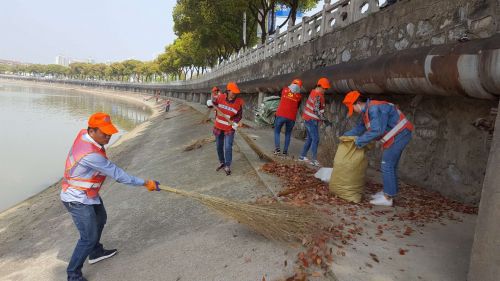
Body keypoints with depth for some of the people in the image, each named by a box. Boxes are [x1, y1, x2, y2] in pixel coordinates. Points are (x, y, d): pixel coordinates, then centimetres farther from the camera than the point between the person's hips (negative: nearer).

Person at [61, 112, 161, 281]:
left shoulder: (84, 133, -11)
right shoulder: (91, 154, -36)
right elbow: (117, 174, -31)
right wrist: (145, 183, -25)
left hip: (88, 193, 10)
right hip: (78, 200, -10)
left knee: (100, 219, 27)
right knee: (89, 237, -5)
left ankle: (96, 252, 48)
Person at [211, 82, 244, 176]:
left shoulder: (239, 102, -13)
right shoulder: (220, 97, -11)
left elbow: (239, 116, 0)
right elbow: (212, 102, 8)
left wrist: (235, 123, -15)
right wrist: (210, 103, -15)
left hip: (229, 129, -2)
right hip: (218, 127, 3)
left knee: (228, 148, -9)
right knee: (219, 146, 14)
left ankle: (227, 167, 7)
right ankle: (222, 162, 36)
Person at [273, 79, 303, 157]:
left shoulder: (284, 90, 2)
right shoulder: (299, 96, 4)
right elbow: (297, 107, 14)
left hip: (281, 115, -1)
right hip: (291, 117, 1)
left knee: (277, 131, 13)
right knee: (288, 134, 16)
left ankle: (277, 148, -3)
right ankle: (285, 151, 12)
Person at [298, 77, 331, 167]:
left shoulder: (313, 92, 9)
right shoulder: (318, 96, -20)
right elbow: (316, 110, -26)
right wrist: (324, 119, -25)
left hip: (307, 118, 10)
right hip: (312, 120, -10)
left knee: (310, 138, 16)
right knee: (315, 139, -8)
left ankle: (302, 156, 22)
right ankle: (314, 160, -8)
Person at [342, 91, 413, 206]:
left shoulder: (374, 108, -23)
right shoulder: (366, 111, 10)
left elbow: (376, 130, -31)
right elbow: (360, 127, 20)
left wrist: (360, 141, -23)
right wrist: (346, 135, 12)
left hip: (399, 135, -11)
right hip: (398, 135, 11)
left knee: (387, 165, -7)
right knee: (390, 165, 16)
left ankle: (387, 198, -1)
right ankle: (387, 192, 27)